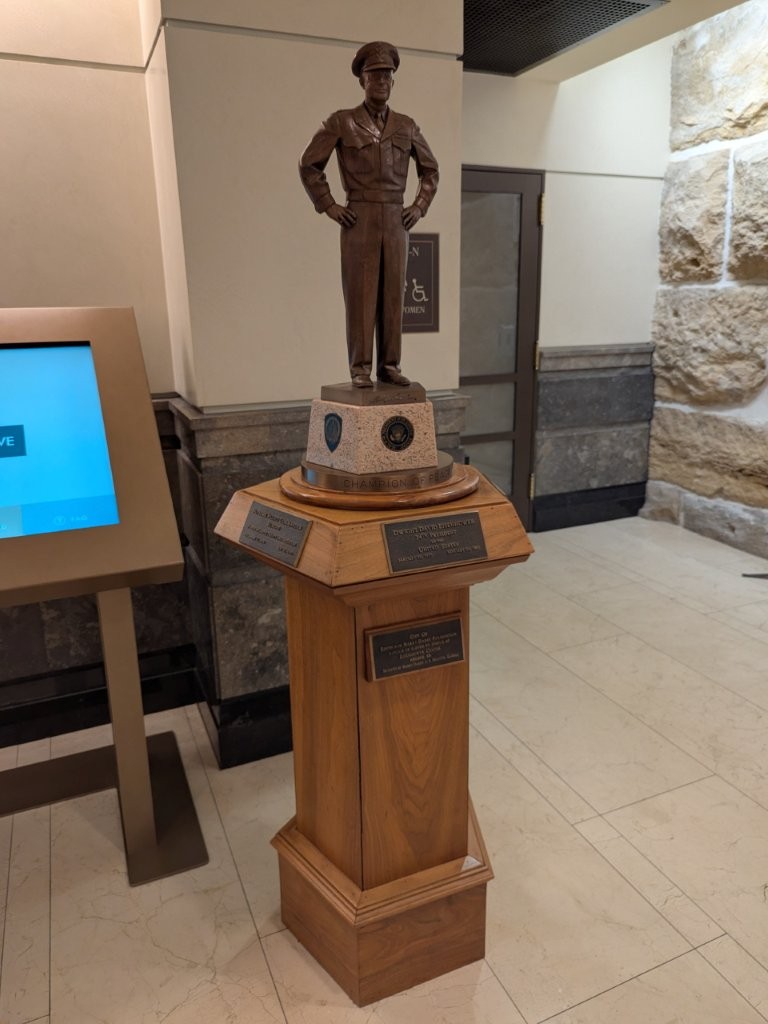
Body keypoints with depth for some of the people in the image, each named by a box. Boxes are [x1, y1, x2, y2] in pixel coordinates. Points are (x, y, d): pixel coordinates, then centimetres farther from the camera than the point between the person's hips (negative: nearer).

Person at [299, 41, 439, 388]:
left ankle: (389, 365, 8)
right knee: (360, 295, -5)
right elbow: (309, 165, 3)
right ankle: (360, 368, 0)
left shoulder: (406, 126, 12)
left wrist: (420, 207, 9)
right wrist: (329, 206, -3)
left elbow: (430, 169, 22)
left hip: (396, 222, 4)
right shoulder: (341, 122, 1)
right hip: (359, 221, -3)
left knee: (392, 295, 2)